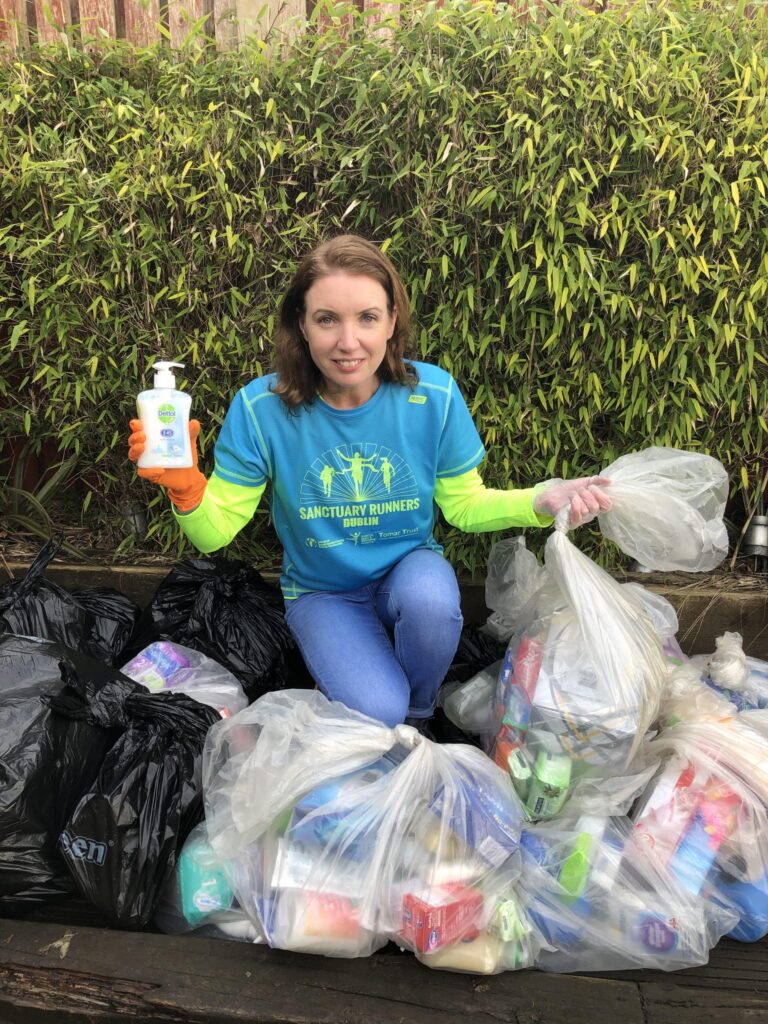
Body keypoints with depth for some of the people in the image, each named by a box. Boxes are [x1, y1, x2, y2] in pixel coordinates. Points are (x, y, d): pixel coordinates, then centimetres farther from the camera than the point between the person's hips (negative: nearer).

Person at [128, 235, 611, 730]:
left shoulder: (434, 394, -15)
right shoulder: (261, 406, -18)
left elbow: (463, 504, -4)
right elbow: (216, 531, -15)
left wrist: (540, 501, -21)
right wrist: (185, 485, -37)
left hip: (410, 568, 2)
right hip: (322, 591, -1)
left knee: (429, 600, -34)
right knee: (376, 712, -24)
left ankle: (420, 712, 1)